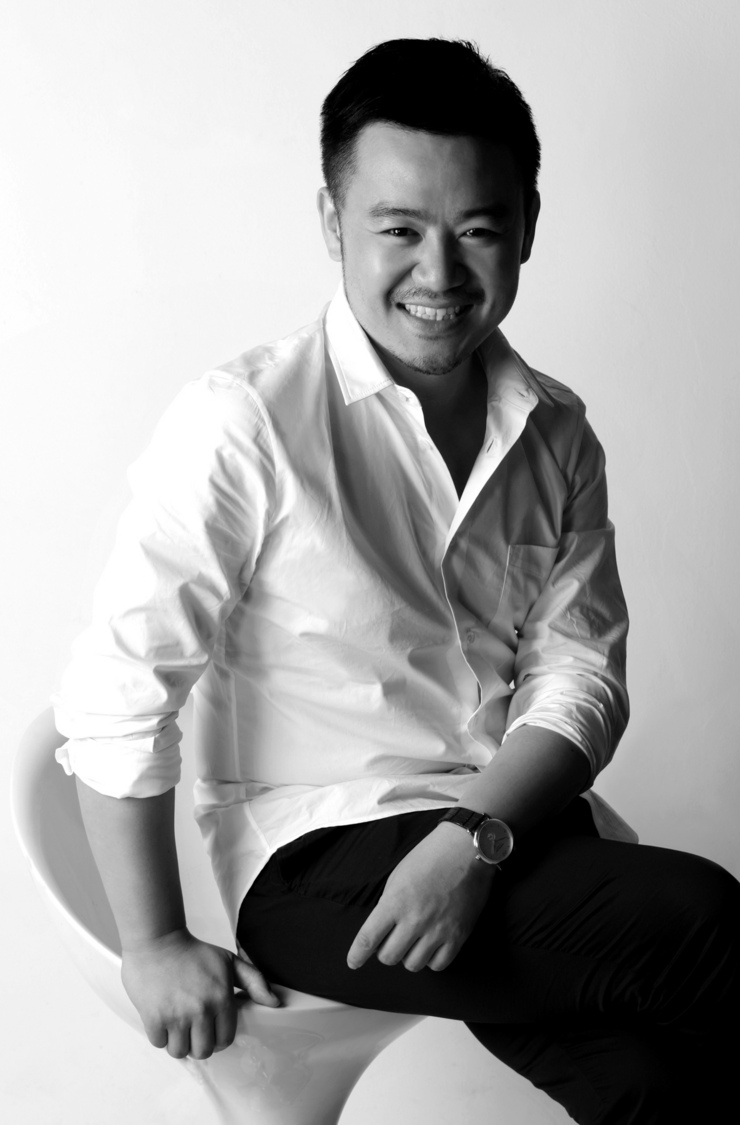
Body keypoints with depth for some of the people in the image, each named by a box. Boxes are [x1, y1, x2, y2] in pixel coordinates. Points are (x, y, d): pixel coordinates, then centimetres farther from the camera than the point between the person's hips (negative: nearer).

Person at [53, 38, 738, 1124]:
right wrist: (155, 947, -10)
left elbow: (578, 672, 3)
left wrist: (477, 837, -15)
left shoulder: (557, 434, 7)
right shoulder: (243, 424, -12)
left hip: (520, 825, 5)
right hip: (323, 854, -5)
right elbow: (117, 693, -12)